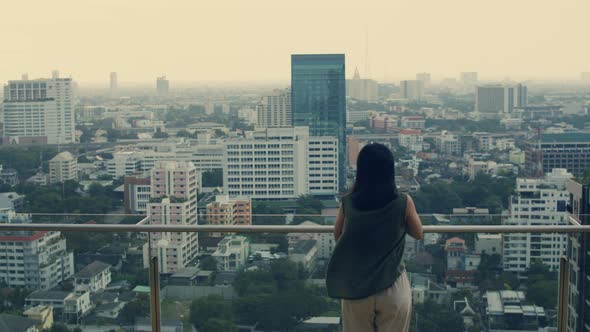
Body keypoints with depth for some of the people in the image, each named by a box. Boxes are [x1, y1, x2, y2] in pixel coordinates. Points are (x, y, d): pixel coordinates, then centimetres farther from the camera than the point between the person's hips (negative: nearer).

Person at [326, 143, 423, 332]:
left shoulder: (348, 203, -8)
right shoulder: (403, 202, -12)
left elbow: (338, 236, 8)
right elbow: (418, 234, 5)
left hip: (356, 287, 1)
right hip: (392, 288, -1)